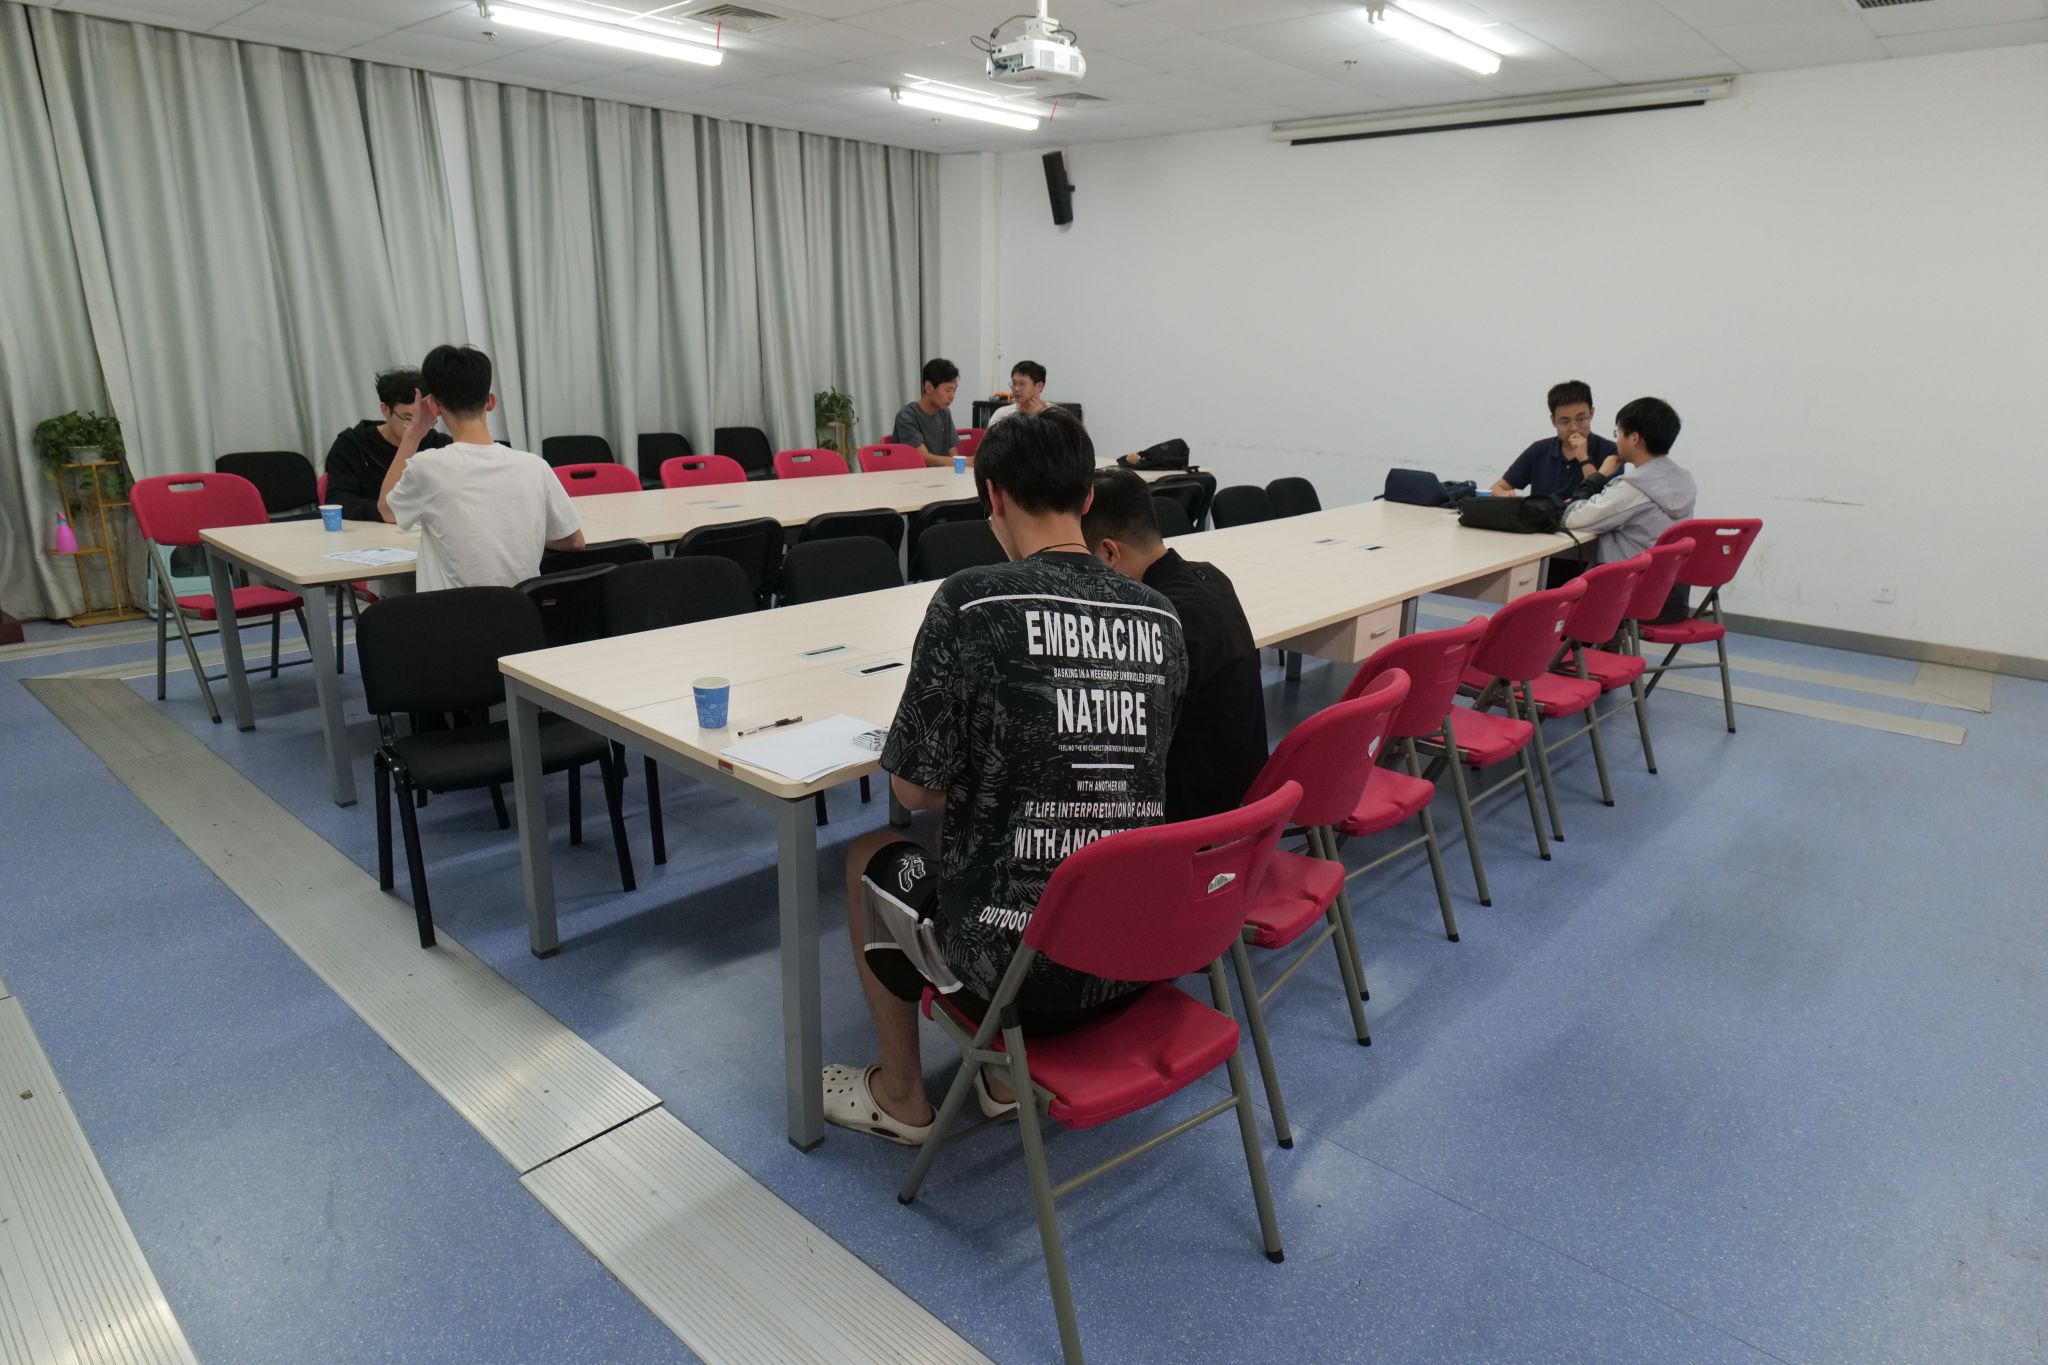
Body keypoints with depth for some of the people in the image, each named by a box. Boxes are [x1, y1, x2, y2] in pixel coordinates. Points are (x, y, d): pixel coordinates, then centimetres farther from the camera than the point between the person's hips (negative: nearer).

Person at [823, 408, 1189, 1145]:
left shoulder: (971, 602, -16)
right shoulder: (1159, 617, 0)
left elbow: (914, 788, -9)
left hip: (1017, 962, -5)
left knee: (871, 856, 24)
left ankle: (900, 1096, 37)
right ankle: (1008, 1077, 38)